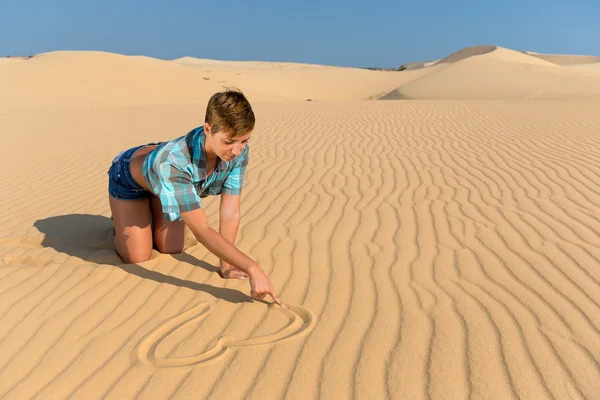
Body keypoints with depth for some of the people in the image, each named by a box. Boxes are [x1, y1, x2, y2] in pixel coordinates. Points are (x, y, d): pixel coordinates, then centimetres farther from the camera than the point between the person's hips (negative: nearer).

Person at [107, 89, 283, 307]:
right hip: (130, 176, -4)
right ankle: (121, 223, 26)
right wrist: (252, 269, -55)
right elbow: (202, 231, -50)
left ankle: (151, 219, 35)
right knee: (137, 258, -5)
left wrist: (225, 264, -23)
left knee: (171, 249, 5)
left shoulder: (238, 151, -33)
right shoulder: (173, 162, -49)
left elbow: (231, 212, -25)